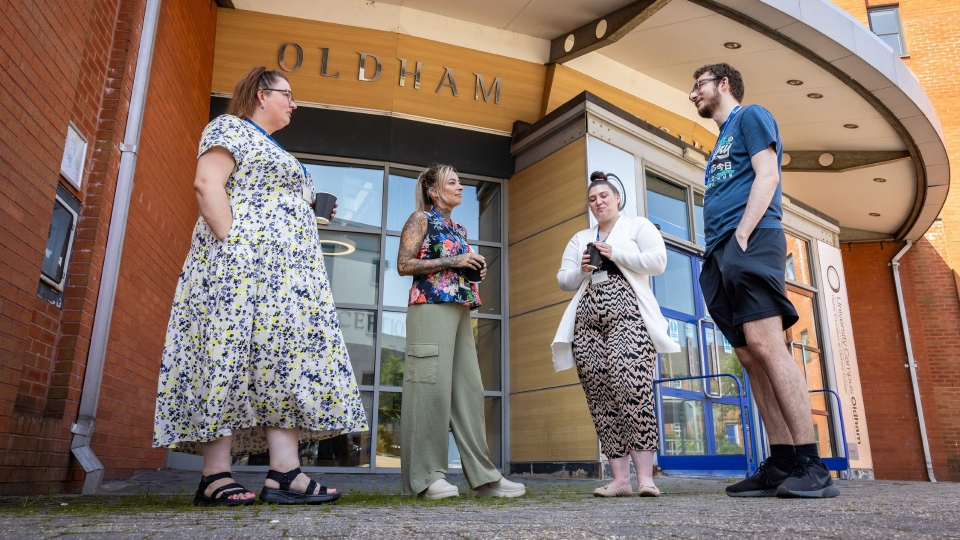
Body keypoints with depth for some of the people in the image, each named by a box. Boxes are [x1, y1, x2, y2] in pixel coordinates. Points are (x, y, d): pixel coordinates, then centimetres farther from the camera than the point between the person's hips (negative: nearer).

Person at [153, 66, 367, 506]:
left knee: (284, 363, -3)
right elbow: (206, 183, -12)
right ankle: (215, 477, -7)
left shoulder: (275, 152, 31)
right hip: (242, 267, -9)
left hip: (286, 274, 9)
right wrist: (231, 242, -20)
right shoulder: (231, 128, 4)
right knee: (230, 358, -11)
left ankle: (285, 474, -8)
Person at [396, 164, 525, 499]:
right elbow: (404, 265, -8)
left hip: (461, 309, 8)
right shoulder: (421, 219, 3)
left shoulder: (458, 228, 24)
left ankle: (483, 476, 4)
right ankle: (427, 475, -3)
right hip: (431, 307, -7)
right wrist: (452, 261, -11)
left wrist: (474, 270, 9)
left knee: (469, 388, 2)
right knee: (433, 386, -10)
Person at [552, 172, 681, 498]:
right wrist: (581, 270, 0)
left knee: (632, 388, -20)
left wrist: (615, 254, -6)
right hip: (587, 320, 5)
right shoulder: (579, 239, 26)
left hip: (627, 314, -4)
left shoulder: (639, 226, 14)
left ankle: (645, 476, -17)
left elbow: (657, 261, -3)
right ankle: (620, 478, -4)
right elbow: (563, 281, 20)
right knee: (600, 398, -5)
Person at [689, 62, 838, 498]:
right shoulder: (721, 143, 32)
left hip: (751, 242, -8)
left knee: (764, 344, -20)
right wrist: (719, 252, 12)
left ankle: (812, 466, -19)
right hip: (721, 255, 8)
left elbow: (767, 176, -6)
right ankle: (782, 464, -1)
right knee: (750, 356, -1)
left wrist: (741, 235, -16)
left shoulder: (751, 116, 9)